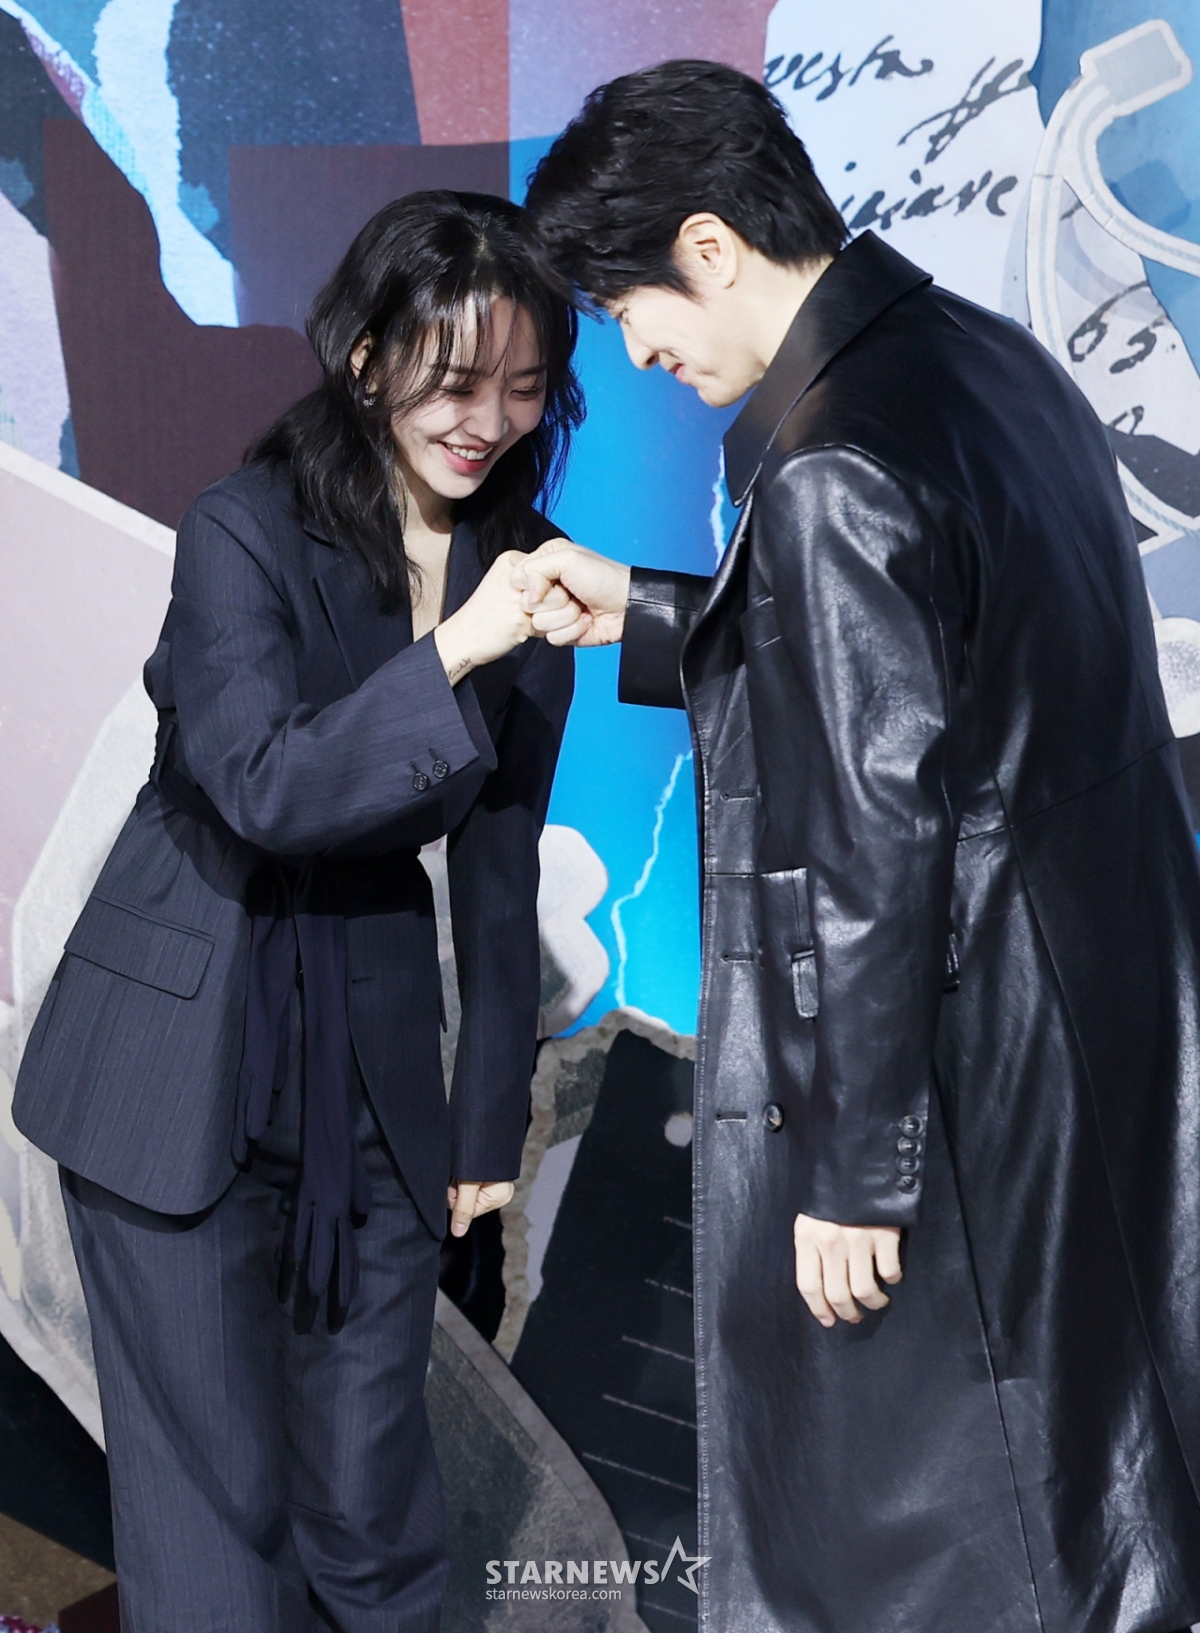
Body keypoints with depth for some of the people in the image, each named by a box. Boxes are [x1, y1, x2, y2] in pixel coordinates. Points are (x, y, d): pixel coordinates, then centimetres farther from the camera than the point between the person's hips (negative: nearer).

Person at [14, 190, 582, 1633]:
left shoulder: (521, 570, 2)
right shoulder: (244, 535, -12)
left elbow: (498, 865, 7)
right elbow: (266, 787, -24)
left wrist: (490, 1119, 11)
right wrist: (453, 656, -34)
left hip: (373, 1052, 4)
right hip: (181, 1055, -4)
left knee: (375, 1486, 12)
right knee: (215, 1486, 3)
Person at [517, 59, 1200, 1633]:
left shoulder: (832, 470, -23)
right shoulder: (991, 357, 6)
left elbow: (875, 840, -23)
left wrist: (854, 1169, -16)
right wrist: (647, 618, 16)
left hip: (948, 1073, -9)